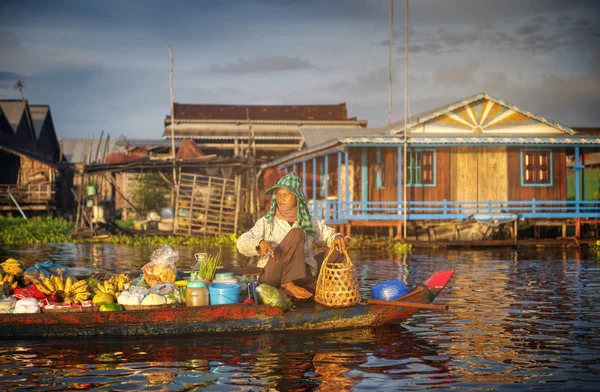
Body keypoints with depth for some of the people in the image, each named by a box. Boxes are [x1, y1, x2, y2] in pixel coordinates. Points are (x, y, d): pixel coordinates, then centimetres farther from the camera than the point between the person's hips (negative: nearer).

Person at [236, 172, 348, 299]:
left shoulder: (309, 222, 12)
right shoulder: (267, 222, 1)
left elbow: (328, 235, 18)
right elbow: (242, 243, -9)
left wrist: (337, 237, -7)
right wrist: (260, 243, -31)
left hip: (301, 276, 5)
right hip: (272, 275, -5)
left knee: (337, 248, 3)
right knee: (296, 233, -23)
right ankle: (287, 285, -27)